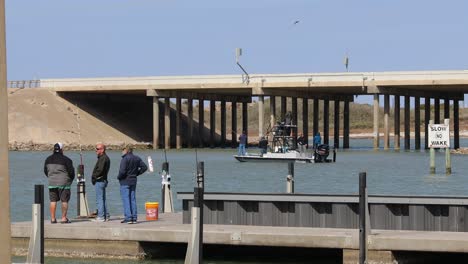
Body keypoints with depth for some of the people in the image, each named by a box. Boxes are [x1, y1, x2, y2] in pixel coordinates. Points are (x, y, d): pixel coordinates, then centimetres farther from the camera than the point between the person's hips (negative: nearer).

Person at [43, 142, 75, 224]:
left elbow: (45, 171, 14)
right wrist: (71, 179, 12)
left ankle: (53, 218, 6)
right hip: (64, 183, -4)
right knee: (64, 201, 0)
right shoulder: (66, 159, -9)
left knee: (53, 201, 8)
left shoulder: (48, 159, 6)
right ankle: (64, 218, -2)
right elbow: (71, 171, -6)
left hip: (52, 183, 4)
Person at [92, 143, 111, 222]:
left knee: (99, 199, -9)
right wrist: (94, 177, 10)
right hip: (102, 181, 11)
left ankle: (101, 216, -9)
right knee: (103, 199, 13)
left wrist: (94, 177, -10)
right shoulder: (105, 158, 18)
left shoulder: (103, 158, -15)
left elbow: (100, 170, -22)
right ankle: (105, 216, 16)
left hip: (100, 181, -11)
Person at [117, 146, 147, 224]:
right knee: (133, 199, 11)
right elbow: (144, 167, 8)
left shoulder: (125, 159, -15)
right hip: (133, 181, 7)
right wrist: (136, 173, 11)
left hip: (125, 181, -7)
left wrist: (119, 177, -6)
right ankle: (134, 218, 9)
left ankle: (128, 218, -10)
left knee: (126, 199, -4)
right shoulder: (137, 158, 8)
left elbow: (122, 171, -24)